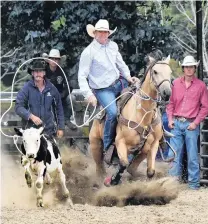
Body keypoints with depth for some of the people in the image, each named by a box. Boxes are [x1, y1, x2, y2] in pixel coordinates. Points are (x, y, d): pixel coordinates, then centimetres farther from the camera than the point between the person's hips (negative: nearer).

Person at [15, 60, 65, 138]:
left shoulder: (51, 88, 7)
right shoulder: (26, 88, -1)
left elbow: (59, 109, 13)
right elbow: (18, 107, -6)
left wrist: (60, 128, 9)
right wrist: (31, 116, -21)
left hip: (49, 131, 3)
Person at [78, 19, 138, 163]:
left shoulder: (113, 46, 6)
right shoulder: (89, 52, -12)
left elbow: (121, 64, 19)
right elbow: (82, 76, -13)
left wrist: (128, 77, 2)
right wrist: (89, 94, -23)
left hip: (119, 83, 7)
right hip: (103, 90, -7)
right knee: (113, 113, -28)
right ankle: (107, 147, -15)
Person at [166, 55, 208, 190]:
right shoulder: (176, 83, 7)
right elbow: (171, 102, 12)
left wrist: (196, 122, -8)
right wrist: (170, 119, 0)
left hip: (191, 124, -3)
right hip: (176, 123, 3)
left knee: (192, 156, 0)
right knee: (174, 154, 5)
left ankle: (194, 183, 7)